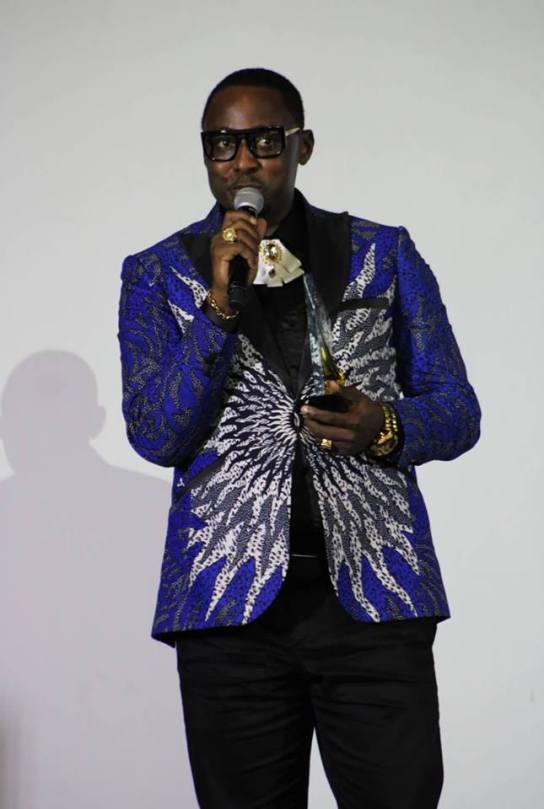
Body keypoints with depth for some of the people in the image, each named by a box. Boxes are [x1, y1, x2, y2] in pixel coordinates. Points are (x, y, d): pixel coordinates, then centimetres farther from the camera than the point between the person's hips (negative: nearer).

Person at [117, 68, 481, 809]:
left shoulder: (385, 255, 9)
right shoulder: (159, 274, 7)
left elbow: (458, 411, 9)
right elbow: (157, 437, -3)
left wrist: (386, 429, -13)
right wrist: (221, 304, -13)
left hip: (374, 590, 0)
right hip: (231, 600, 0)